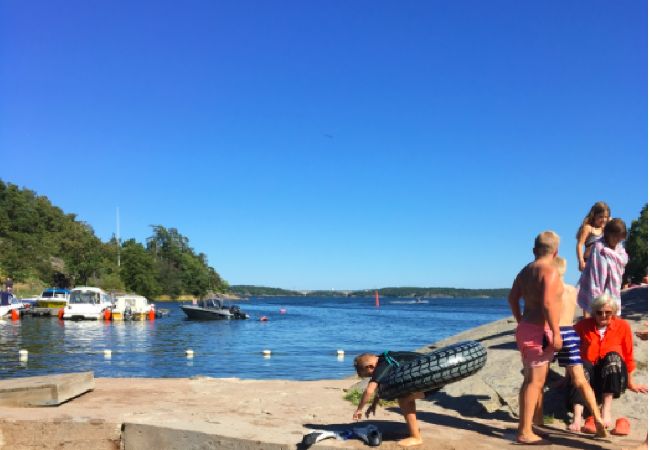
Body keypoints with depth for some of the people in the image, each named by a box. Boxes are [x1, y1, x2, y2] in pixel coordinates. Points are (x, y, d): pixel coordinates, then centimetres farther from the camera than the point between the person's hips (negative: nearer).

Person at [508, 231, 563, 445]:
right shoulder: (549, 271, -14)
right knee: (534, 381, -7)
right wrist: (556, 332, -22)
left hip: (526, 328, 9)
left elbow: (512, 298, 19)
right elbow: (548, 303, -26)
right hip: (539, 331, -9)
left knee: (532, 379, 21)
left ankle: (538, 419, 38)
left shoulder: (526, 270, 12)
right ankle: (525, 432, -6)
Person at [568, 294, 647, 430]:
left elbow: (628, 357, 7)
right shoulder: (582, 325, -1)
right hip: (590, 374, 0)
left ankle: (606, 409, -38)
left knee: (613, 357, -31)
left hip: (613, 376, 0)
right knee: (582, 366, -34)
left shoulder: (623, 326, 0)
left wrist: (631, 383, 14)